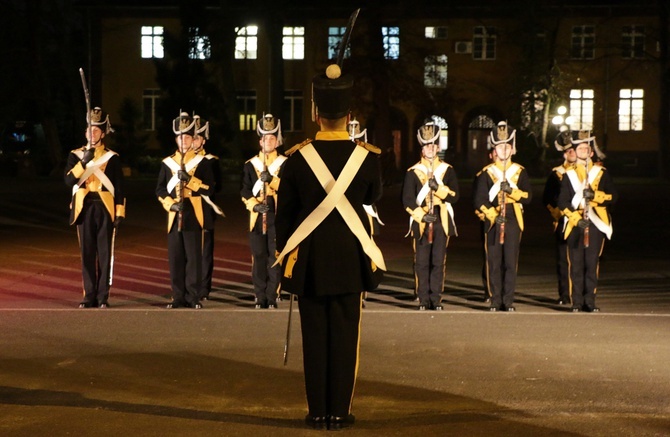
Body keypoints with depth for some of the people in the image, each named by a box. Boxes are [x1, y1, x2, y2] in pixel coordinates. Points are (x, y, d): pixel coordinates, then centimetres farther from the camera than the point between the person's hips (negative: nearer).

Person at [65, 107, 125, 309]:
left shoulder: (112, 158, 6)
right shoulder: (75, 155, 9)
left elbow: (119, 188, 4)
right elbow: (69, 180, -6)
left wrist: (120, 213, -3)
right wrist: (83, 162, -16)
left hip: (105, 210, -1)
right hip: (84, 210, 1)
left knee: (105, 255, -1)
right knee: (87, 254, 3)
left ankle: (102, 297, 5)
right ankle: (89, 296, 9)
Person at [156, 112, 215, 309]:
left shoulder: (202, 162, 5)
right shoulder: (167, 163, 11)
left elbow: (209, 189, -2)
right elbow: (160, 189, 11)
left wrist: (190, 180, -15)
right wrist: (170, 203, -6)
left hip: (193, 215, -2)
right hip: (174, 215, 2)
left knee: (193, 257, -4)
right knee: (175, 257, 2)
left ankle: (193, 297, 1)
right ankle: (178, 297, 8)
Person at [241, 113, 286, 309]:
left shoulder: (285, 164, 6)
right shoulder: (250, 165, 11)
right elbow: (245, 191, 8)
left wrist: (272, 179, -16)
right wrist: (254, 205, -9)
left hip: (278, 217, -2)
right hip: (257, 218, 2)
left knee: (275, 257, -3)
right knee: (258, 258, 1)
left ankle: (272, 297, 2)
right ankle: (260, 297, 8)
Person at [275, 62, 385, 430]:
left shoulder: (298, 156, -8)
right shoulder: (367, 156, -6)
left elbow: (284, 212, -1)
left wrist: (284, 250, 12)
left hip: (310, 258, 0)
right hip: (351, 257, 0)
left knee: (315, 336, 7)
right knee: (345, 335, 6)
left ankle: (317, 412, 11)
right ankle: (339, 412, 9)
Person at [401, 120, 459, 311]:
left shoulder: (448, 170, 9)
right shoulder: (413, 172, 5)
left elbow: (455, 195, 2)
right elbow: (407, 200, 0)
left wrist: (438, 188, -14)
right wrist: (422, 216, -11)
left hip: (442, 222, 1)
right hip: (420, 222, -1)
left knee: (439, 262, 0)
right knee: (421, 263, -1)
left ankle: (436, 300, 5)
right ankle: (423, 300, 5)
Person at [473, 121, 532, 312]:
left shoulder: (520, 172, 10)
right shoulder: (486, 173, 6)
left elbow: (528, 196, 3)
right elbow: (479, 200, -1)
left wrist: (512, 190, -14)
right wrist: (493, 215, -14)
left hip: (513, 220, 1)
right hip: (493, 222, 0)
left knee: (511, 262, -2)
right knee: (494, 262, 0)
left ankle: (508, 301, 3)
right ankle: (496, 300, 6)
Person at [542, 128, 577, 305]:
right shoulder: (556, 173, 10)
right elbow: (547, 198, 10)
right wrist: (556, 212, -3)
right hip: (563, 222, 0)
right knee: (563, 259, 0)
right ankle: (564, 295, 5)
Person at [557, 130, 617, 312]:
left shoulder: (601, 172, 11)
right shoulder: (568, 175, 11)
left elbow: (613, 196, 4)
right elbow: (563, 201, 3)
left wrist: (595, 195, -14)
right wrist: (575, 217, -13)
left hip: (596, 224, 0)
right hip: (574, 225, 0)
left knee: (592, 264, -2)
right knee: (576, 264, -3)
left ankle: (590, 302, 4)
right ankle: (577, 302, 2)